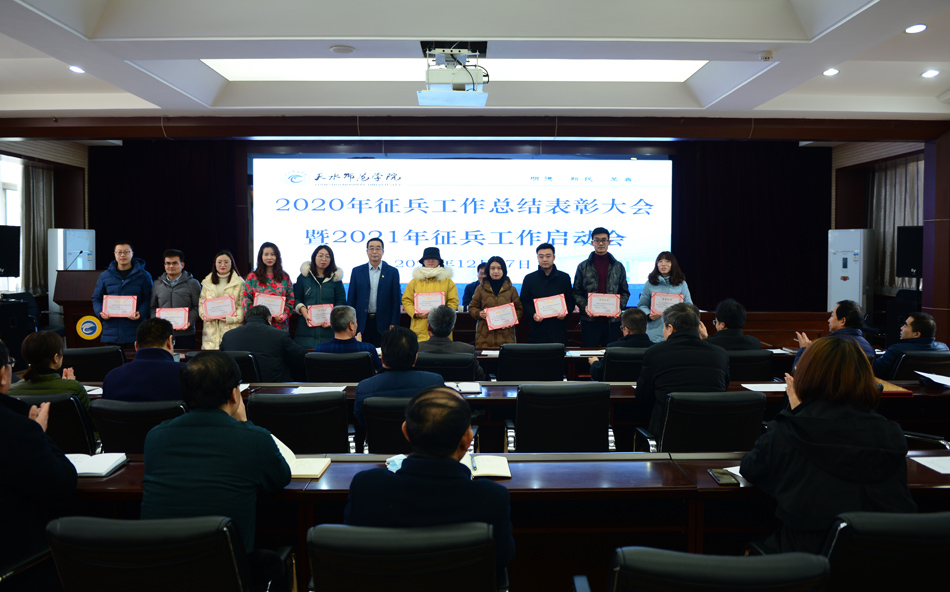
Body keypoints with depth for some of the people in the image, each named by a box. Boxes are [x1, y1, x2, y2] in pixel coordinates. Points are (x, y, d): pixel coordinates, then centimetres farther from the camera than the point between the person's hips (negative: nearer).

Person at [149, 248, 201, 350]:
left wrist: (189, 321, -14)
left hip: (185, 333, -2)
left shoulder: (193, 284, 5)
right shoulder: (157, 284, 15)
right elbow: (152, 307, 19)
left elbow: (197, 307, 1)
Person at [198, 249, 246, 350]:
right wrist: (205, 315, -1)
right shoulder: (207, 282, 17)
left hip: (231, 328, -3)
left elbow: (243, 305, 0)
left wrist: (233, 318, -13)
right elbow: (201, 303, 18)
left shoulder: (239, 283, 4)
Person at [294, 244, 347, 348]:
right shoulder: (304, 277, 9)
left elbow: (341, 301, 7)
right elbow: (296, 298, 13)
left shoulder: (335, 278, 8)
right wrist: (302, 310, -7)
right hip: (306, 326, 0)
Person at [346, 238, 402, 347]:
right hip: (362, 323, 1)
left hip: (383, 323, -1)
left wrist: (394, 323, -4)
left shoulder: (393, 272, 4)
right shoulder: (357, 271, 8)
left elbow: (396, 300, 2)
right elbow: (351, 298, 7)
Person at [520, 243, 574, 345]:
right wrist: (532, 314, -10)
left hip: (559, 329, 0)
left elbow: (571, 301, 11)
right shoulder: (529, 278, 9)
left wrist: (565, 312, -9)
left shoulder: (564, 278, 10)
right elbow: (524, 302, 8)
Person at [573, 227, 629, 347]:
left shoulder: (618, 266, 10)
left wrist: (619, 306, -7)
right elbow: (576, 292, 5)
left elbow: (625, 292, 12)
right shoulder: (583, 266, 6)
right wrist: (584, 306, -13)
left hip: (612, 320, 1)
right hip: (589, 320, -1)